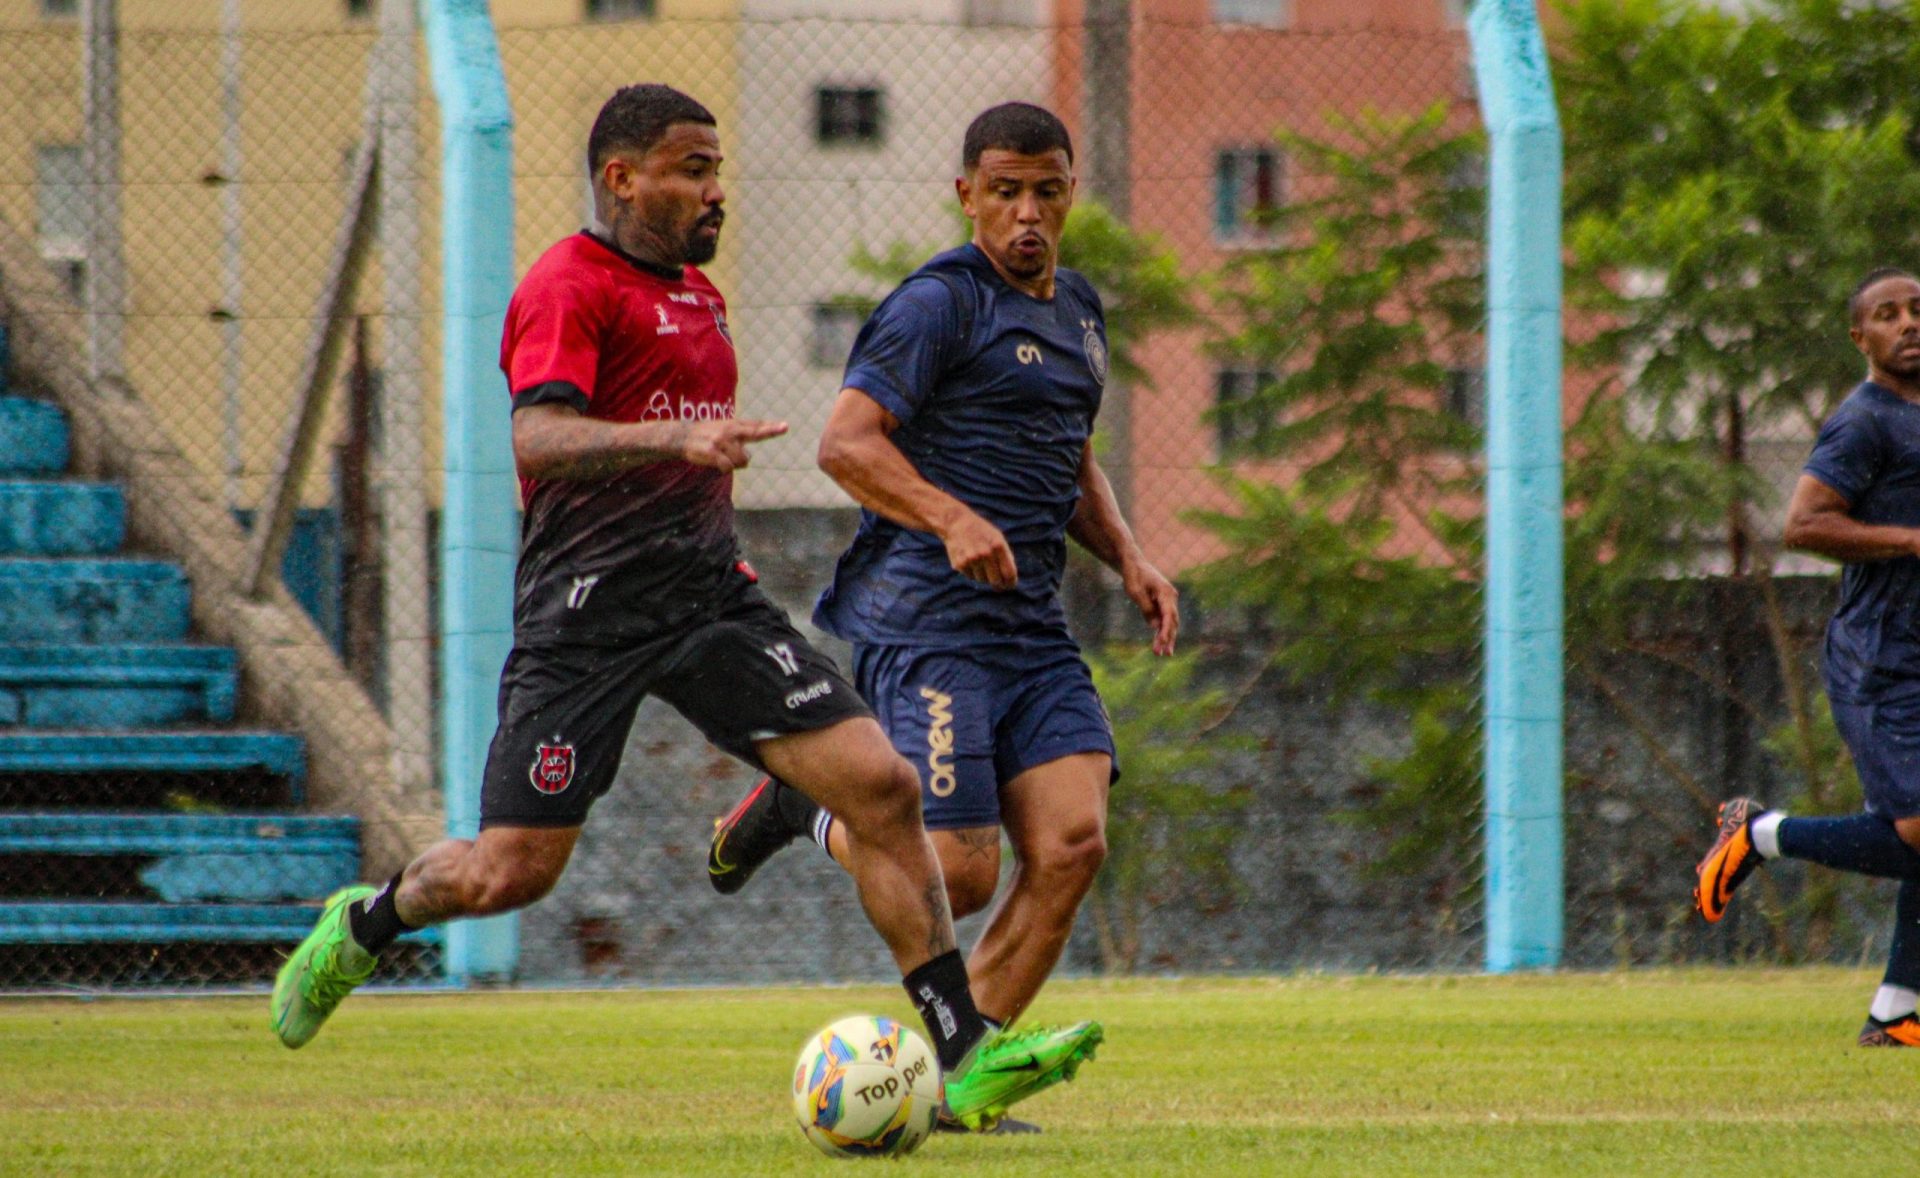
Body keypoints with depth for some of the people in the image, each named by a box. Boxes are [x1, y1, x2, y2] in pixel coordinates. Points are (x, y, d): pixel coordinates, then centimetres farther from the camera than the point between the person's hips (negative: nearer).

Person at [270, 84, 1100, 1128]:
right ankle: (364, 925, 26)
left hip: (710, 599, 7)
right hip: (585, 613, -7)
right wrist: (676, 436, -38)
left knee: (883, 788, -8)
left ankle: (965, 1060, -8)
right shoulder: (566, 288, -8)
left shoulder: (696, 294, 20)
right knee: (510, 872, -8)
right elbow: (540, 438, -25)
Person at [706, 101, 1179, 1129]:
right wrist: (953, 519, -29)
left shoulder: (1078, 313, 20)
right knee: (959, 876, -13)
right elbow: (846, 443, -16)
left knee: (1071, 843, -10)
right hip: (927, 617, -8)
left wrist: (1128, 558, 16)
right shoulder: (940, 303, -7)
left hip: (1033, 622, 8)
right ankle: (809, 811, 17)